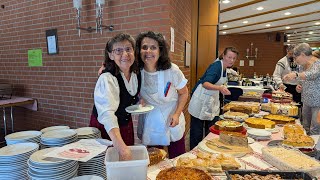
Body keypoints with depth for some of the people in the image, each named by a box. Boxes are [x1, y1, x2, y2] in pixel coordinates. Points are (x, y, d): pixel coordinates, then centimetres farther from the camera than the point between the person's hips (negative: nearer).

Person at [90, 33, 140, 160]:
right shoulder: (107, 79, -27)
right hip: (105, 129, -6)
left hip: (126, 126, 6)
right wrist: (121, 148, -52)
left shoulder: (137, 75, -7)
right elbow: (107, 114, -42)